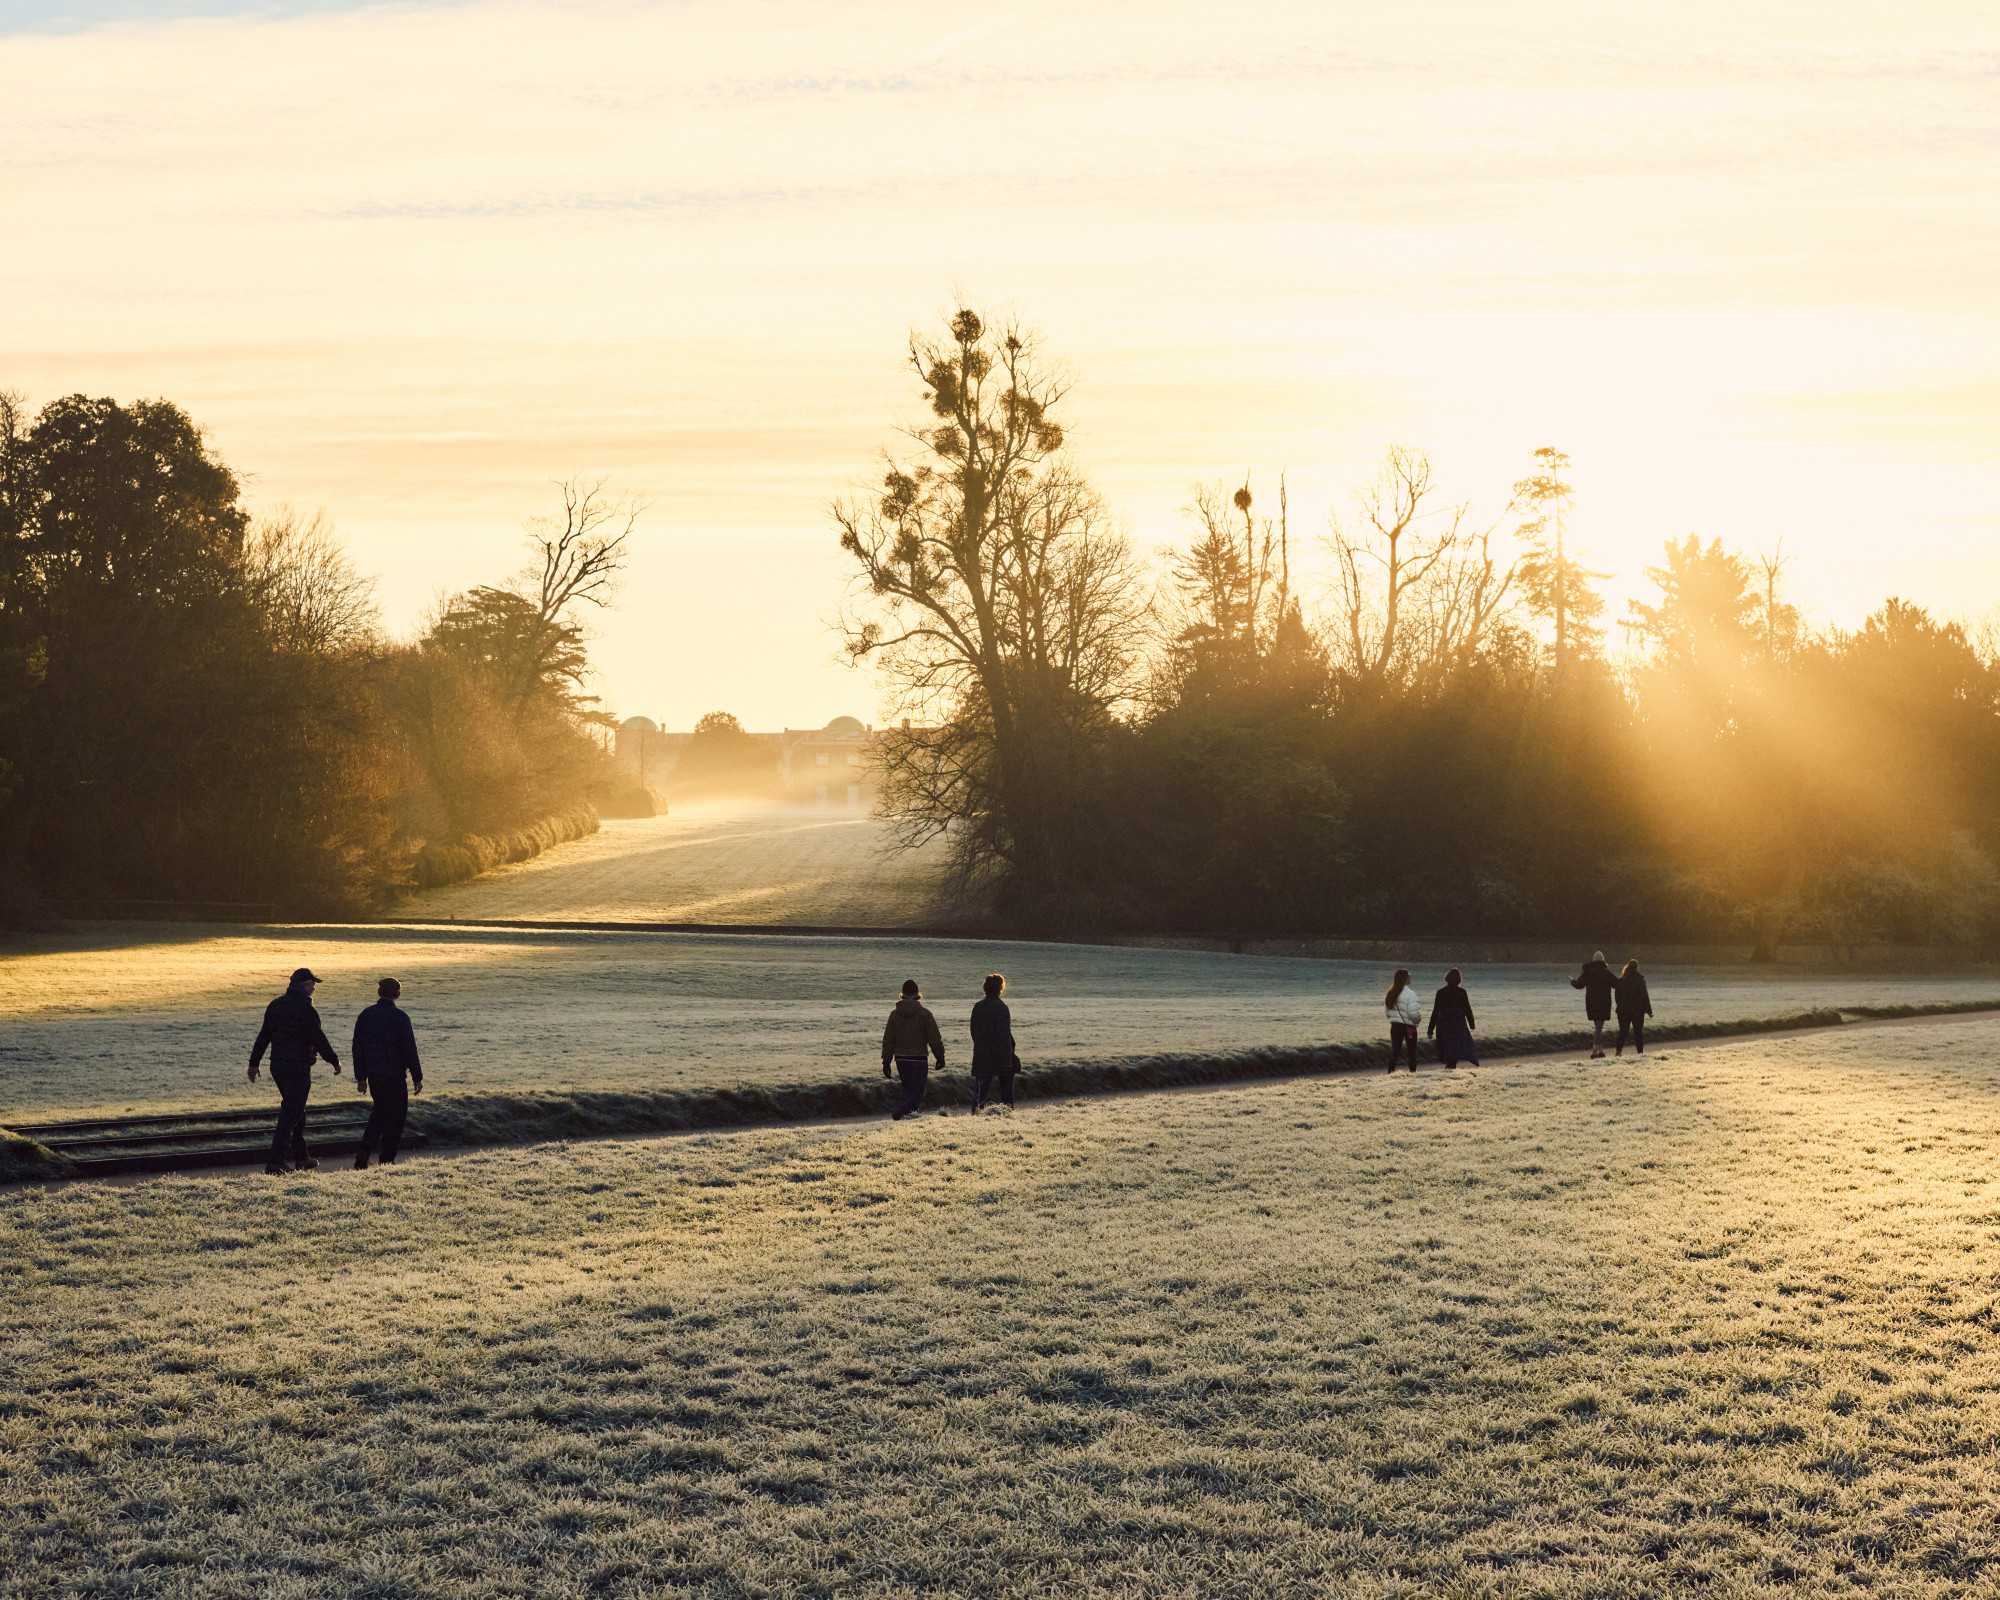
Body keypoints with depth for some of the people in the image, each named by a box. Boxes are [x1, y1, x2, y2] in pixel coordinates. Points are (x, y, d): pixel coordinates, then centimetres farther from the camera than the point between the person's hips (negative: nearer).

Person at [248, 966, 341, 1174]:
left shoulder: (275, 1005, 9)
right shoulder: (305, 1009, -15)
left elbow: (263, 1036, 12)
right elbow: (319, 1039, -14)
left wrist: (254, 1063, 17)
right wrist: (335, 1061, -2)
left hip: (277, 1065, 8)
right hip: (298, 1067, -8)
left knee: (294, 1109, 20)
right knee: (291, 1114, -7)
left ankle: (301, 1157, 26)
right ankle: (275, 1162, -13)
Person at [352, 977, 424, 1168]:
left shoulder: (365, 1016, 5)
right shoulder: (400, 1017, -12)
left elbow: (357, 1048, 9)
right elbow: (410, 1050, -12)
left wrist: (360, 1077, 16)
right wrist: (417, 1078, -3)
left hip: (373, 1075, 5)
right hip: (394, 1075, -5)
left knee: (379, 1112, 20)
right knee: (396, 1116, 6)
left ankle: (364, 1151, 3)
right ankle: (387, 1161, 4)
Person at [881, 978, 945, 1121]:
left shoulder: (895, 1014, 2)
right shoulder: (924, 1014, -8)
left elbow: (888, 1040, 3)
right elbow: (935, 1039, -6)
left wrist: (886, 1061, 8)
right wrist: (940, 1057, 6)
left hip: (901, 1059, 4)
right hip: (919, 1058, -4)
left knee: (908, 1089, 17)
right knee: (918, 1091, -2)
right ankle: (901, 1113, -22)